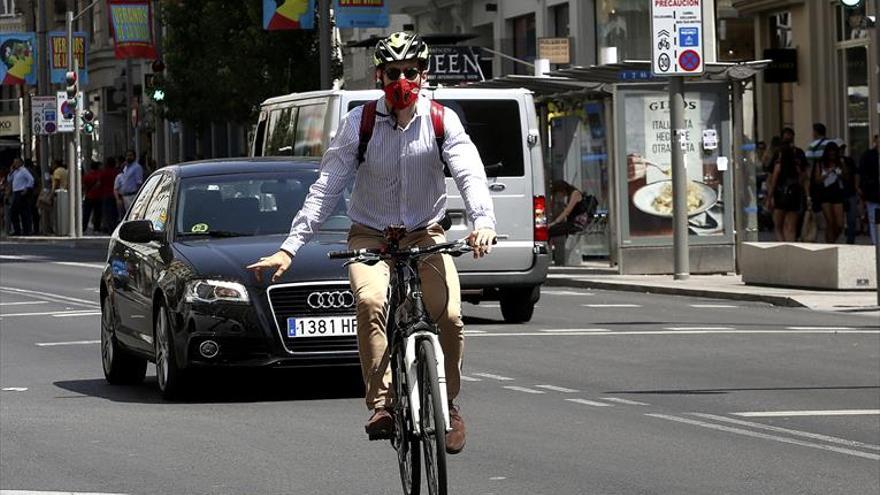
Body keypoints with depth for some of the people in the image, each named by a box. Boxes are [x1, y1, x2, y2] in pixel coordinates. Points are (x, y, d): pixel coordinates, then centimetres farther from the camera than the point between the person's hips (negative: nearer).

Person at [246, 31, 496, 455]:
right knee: (371, 301, -32)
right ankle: (381, 403, -29)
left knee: (449, 315, -20)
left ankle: (448, 402, 5)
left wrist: (483, 222, -38)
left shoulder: (442, 121, -7)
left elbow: (469, 174, -17)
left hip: (425, 236, 1)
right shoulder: (358, 123, -9)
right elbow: (326, 187, -9)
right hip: (370, 237, -1)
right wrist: (290, 248, -17)